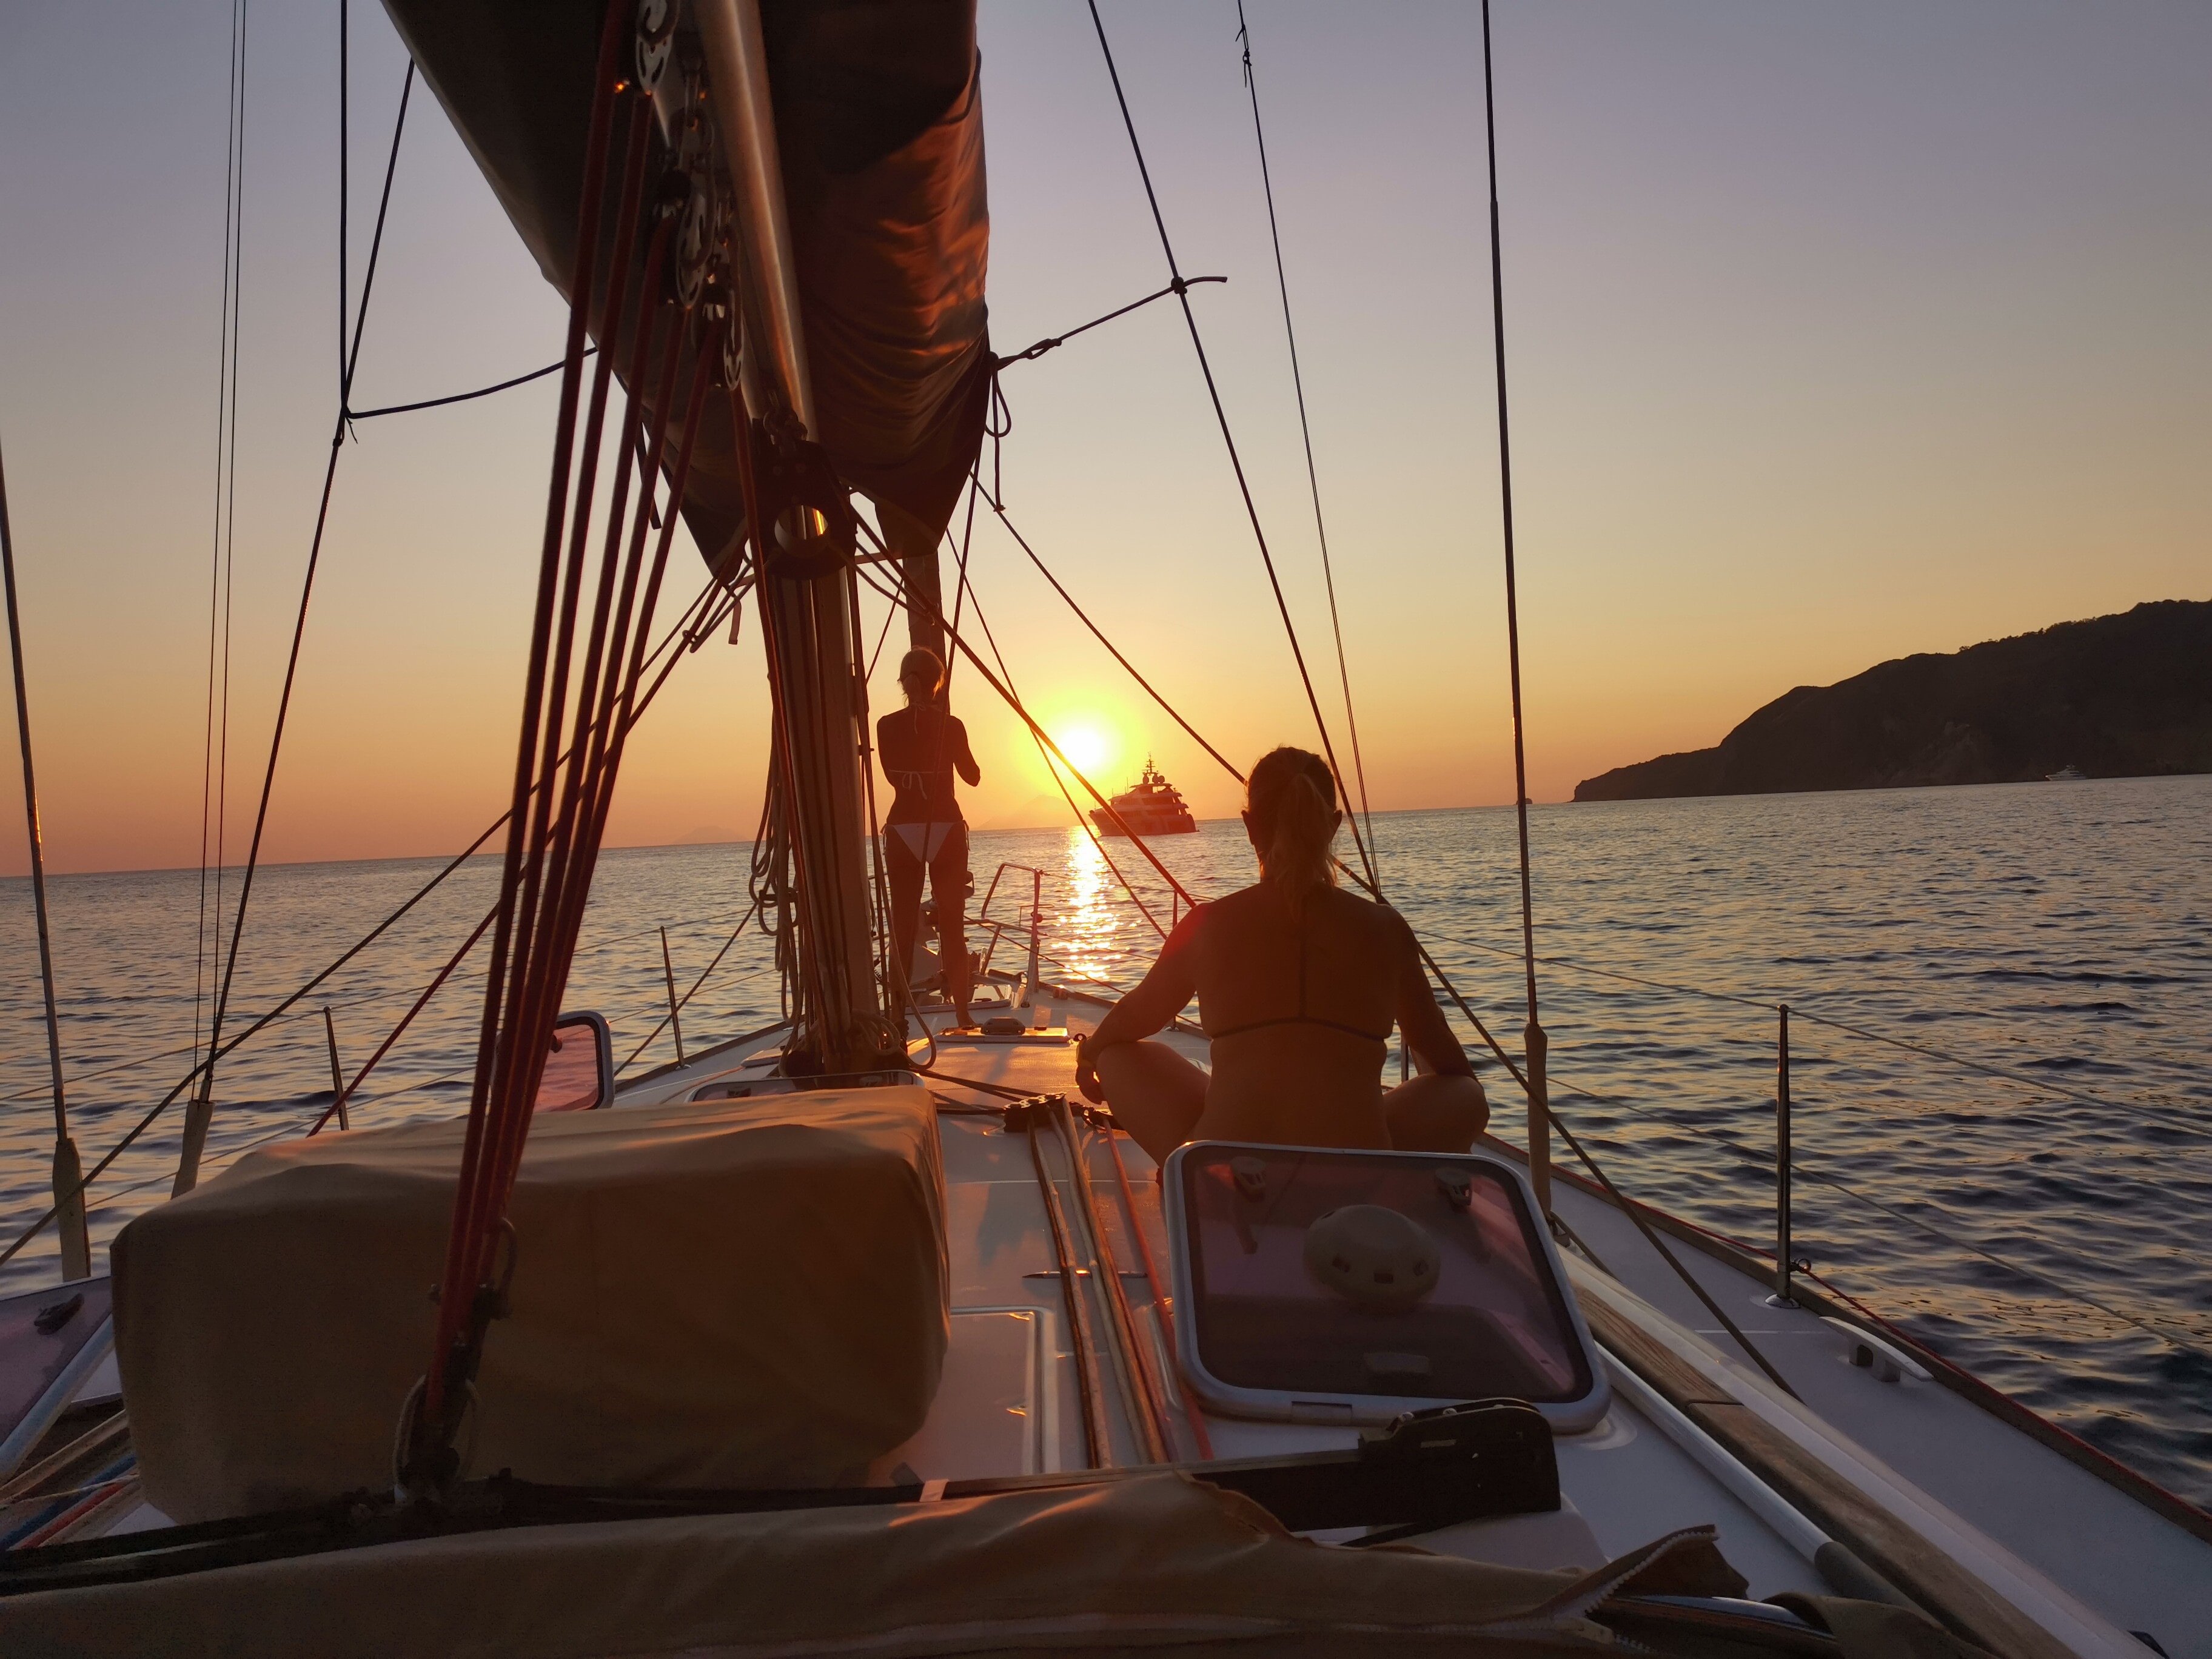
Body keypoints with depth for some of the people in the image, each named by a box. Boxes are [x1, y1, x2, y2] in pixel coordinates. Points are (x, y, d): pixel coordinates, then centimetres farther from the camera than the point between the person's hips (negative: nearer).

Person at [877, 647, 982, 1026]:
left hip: (902, 830, 1)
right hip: (946, 828, -1)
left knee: (903, 924, 6)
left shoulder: (886, 726, 0)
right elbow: (973, 776, 9)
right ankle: (962, 1011, 8)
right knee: (952, 924, 7)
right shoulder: (951, 725, -5)